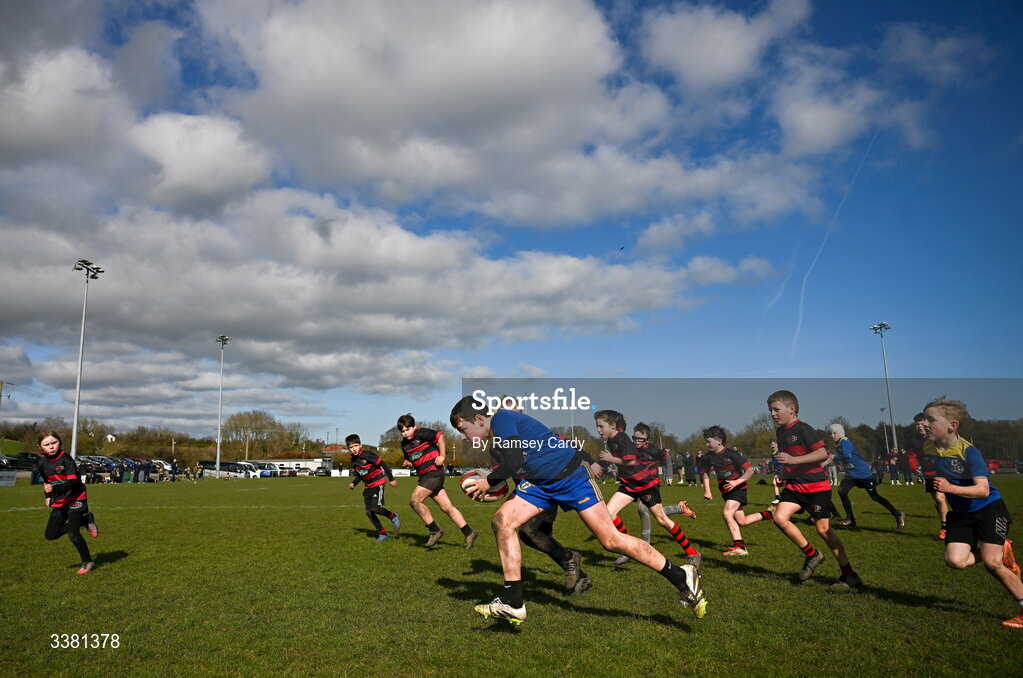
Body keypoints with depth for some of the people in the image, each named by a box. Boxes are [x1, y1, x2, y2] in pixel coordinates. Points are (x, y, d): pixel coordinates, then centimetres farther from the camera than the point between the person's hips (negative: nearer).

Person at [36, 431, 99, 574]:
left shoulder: (65, 459, -16)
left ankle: (88, 562, 4)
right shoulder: (42, 464, 4)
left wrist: (55, 489, -35)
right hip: (59, 503, 7)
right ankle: (85, 520, 17)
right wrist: (48, 496, 14)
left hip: (76, 499, -7)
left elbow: (73, 481, -24)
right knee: (51, 535, 3)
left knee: (72, 534, -15)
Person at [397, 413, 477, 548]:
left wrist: (441, 456, -12)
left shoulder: (421, 433, -8)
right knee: (447, 508, 5)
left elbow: (439, 436, -13)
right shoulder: (404, 443, 16)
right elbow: (409, 459, 27)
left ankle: (435, 531, -9)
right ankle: (469, 533, 9)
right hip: (424, 476, 8)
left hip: (433, 472, -8)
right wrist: (407, 464, 4)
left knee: (414, 500, -16)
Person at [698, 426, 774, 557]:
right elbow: (705, 473, 15)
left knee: (727, 513, -25)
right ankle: (768, 514, 29)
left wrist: (736, 482, -27)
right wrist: (707, 491, 4)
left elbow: (750, 470, -16)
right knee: (741, 521, 7)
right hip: (725, 491, 6)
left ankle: (739, 547, -22)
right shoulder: (708, 457, -1)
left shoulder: (732, 454, -17)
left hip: (738, 488, -6)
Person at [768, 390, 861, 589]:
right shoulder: (780, 432, 13)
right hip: (793, 485, 7)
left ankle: (850, 575, 11)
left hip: (815, 485, -7)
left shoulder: (803, 429, -13)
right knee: (780, 517, -13)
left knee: (823, 529, -3)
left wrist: (793, 460, -28)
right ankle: (811, 554, 6)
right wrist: (782, 474, 19)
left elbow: (823, 453, -21)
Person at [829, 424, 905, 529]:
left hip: (863, 473, -8)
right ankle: (850, 520, -2)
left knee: (875, 496, 0)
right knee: (841, 491, -12)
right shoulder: (838, 446, 10)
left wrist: (834, 457, -22)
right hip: (851, 474, 8)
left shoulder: (844, 442, -17)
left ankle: (898, 515, 19)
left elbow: (847, 455, -32)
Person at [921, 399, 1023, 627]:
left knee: (991, 562, -12)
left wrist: (950, 488, -40)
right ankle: (999, 551, 17)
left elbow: (983, 490, -28)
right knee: (954, 560, -11)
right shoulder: (929, 447, -5)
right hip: (960, 513, 5)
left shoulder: (968, 451, -24)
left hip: (989, 508, -5)